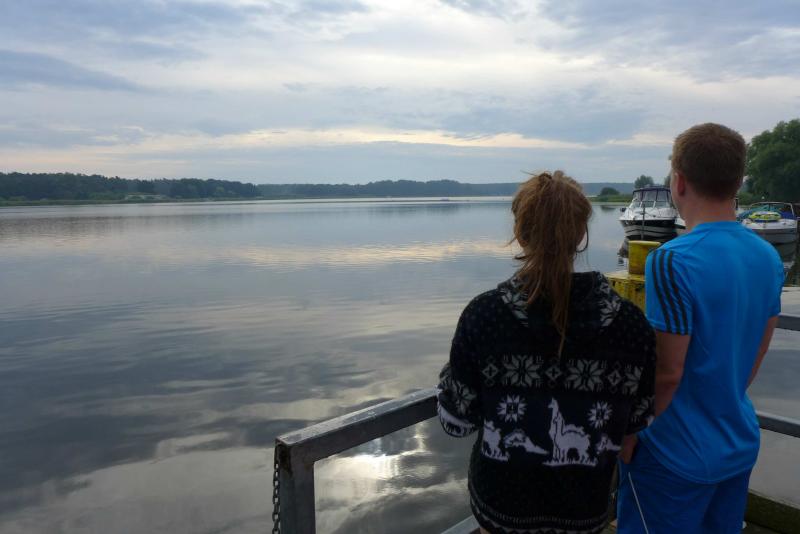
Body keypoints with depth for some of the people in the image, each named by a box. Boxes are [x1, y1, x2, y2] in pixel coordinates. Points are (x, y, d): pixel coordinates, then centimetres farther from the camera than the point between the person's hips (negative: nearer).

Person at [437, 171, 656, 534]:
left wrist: (449, 375, 5)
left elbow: (456, 423, -12)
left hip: (501, 505, -1)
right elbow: (637, 426, -4)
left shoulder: (483, 314, -20)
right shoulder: (629, 322, -16)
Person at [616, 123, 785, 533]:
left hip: (678, 454, -7)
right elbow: (757, 353, 10)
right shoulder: (768, 257, 0)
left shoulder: (672, 261, -25)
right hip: (741, 444, 7)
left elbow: (666, 372, -24)